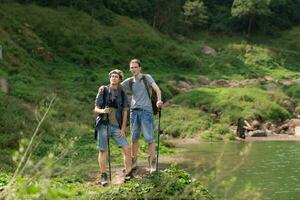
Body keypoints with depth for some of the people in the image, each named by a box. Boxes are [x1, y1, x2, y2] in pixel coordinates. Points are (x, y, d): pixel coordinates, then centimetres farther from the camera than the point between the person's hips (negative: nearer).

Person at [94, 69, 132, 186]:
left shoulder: (122, 93, 6)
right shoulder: (103, 91, 2)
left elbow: (125, 112, 6)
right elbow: (96, 109, 1)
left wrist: (123, 129, -2)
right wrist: (103, 111, -22)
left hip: (116, 126, 1)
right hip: (103, 125, -1)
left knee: (127, 149, -8)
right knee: (102, 151, 0)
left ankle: (128, 174, 4)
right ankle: (103, 176, 10)